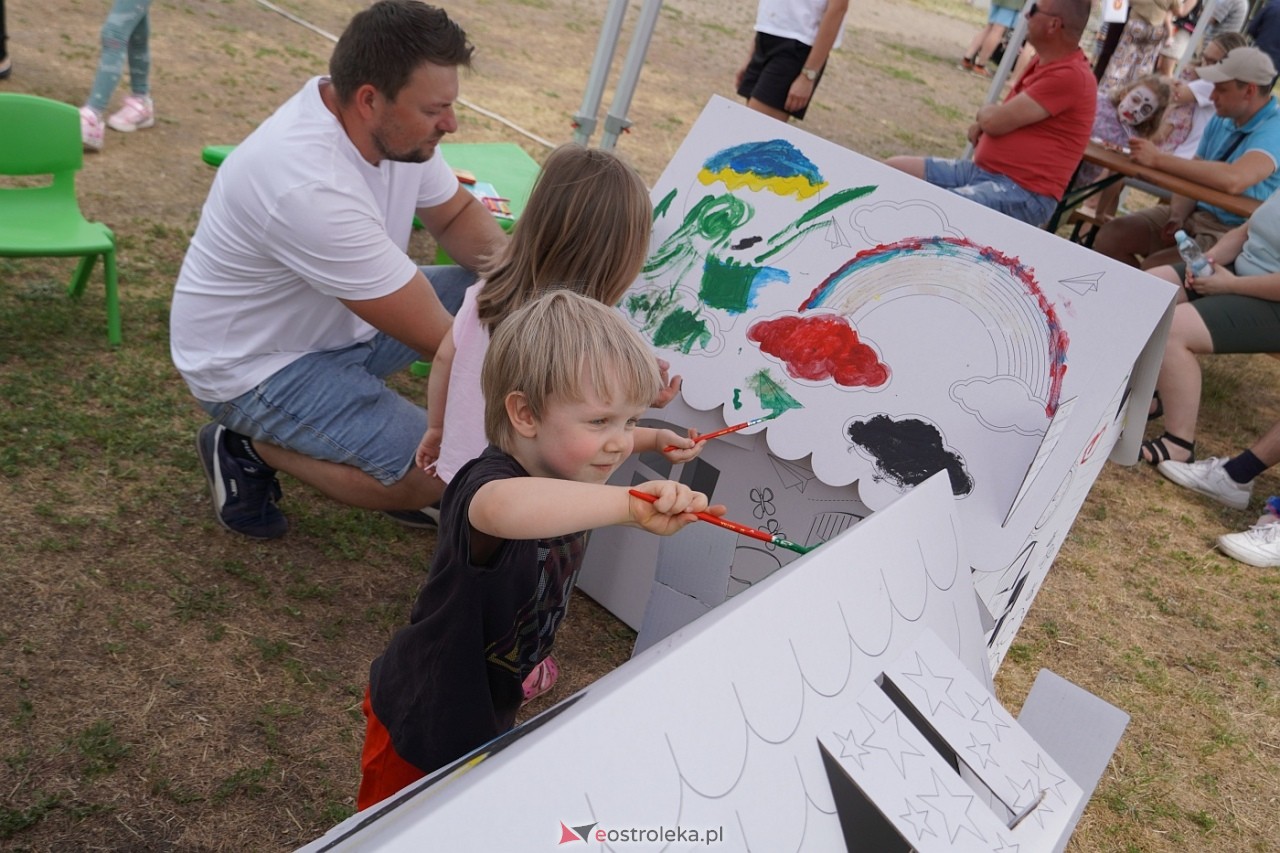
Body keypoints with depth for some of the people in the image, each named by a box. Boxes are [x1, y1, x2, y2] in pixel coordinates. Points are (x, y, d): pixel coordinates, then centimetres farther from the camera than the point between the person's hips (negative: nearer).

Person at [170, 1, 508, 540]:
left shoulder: (393, 124, -12)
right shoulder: (313, 189, -36)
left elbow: (456, 215, 5)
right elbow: (438, 339, -31)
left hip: (333, 322, 9)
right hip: (254, 364, -8)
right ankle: (250, 449, 0)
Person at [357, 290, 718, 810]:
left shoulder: (557, 466, -9)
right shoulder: (487, 480, -36)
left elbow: (602, 450, 19)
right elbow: (502, 508, -64)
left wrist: (654, 439, 8)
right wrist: (631, 504, -67)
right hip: (419, 732, -8)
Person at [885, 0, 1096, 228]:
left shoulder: (1070, 76, -17)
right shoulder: (1044, 62, 14)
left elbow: (994, 120, -19)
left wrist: (986, 113, 4)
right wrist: (984, 122, 5)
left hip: (1024, 193, -10)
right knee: (892, 169, 2)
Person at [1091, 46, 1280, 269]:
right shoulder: (1220, 120, 9)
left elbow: (1233, 181, -35)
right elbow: (1193, 174, 11)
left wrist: (1159, 159, -27)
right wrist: (1177, 216, -12)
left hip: (1231, 233, -8)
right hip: (1193, 213, 8)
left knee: (1151, 269, -29)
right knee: (1109, 236, -7)